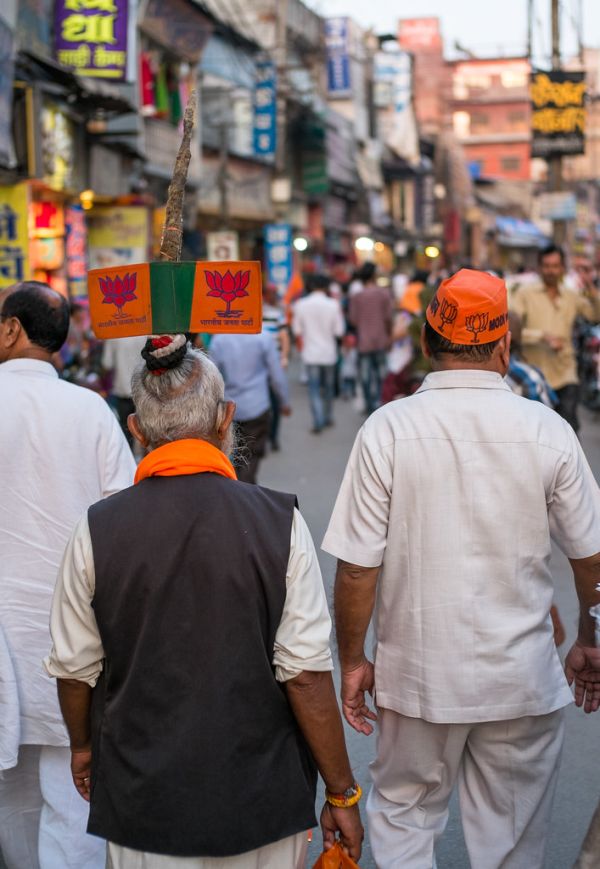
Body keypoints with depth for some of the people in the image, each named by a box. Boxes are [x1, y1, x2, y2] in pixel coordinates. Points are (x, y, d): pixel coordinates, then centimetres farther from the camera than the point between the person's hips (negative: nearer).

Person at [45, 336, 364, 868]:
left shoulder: (97, 531, -10)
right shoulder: (280, 523, -14)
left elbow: (75, 669, 0)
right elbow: (307, 674, -14)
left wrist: (83, 745, 20)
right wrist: (342, 793, -3)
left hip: (141, 805, 1)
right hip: (262, 803, -1)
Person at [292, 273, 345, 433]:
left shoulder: (300, 305, -7)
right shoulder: (333, 305, -11)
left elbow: (297, 330, -2)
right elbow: (339, 331, -8)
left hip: (311, 352, 0)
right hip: (329, 352, 1)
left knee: (314, 389, 1)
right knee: (328, 387, 17)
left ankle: (318, 422, -7)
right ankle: (328, 418, 28)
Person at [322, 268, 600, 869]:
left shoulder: (386, 429, -11)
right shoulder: (548, 431, -8)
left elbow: (357, 568, -11)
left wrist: (352, 661, 4)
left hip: (417, 678, 0)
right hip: (523, 680, 1)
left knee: (402, 818, 20)